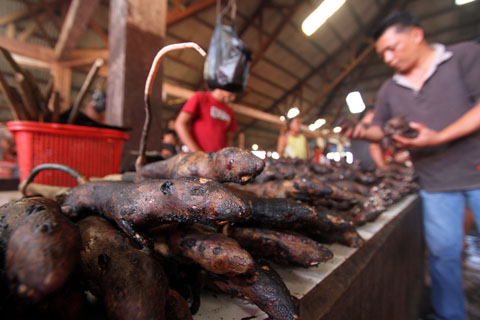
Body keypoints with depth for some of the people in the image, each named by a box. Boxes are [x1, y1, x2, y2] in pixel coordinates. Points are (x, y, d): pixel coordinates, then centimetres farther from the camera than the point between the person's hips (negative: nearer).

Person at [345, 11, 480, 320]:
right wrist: (363, 132, -6)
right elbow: (380, 129, 16)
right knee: (443, 251, 9)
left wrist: (439, 137, -24)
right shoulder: (390, 89, 9)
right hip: (435, 181, 3)